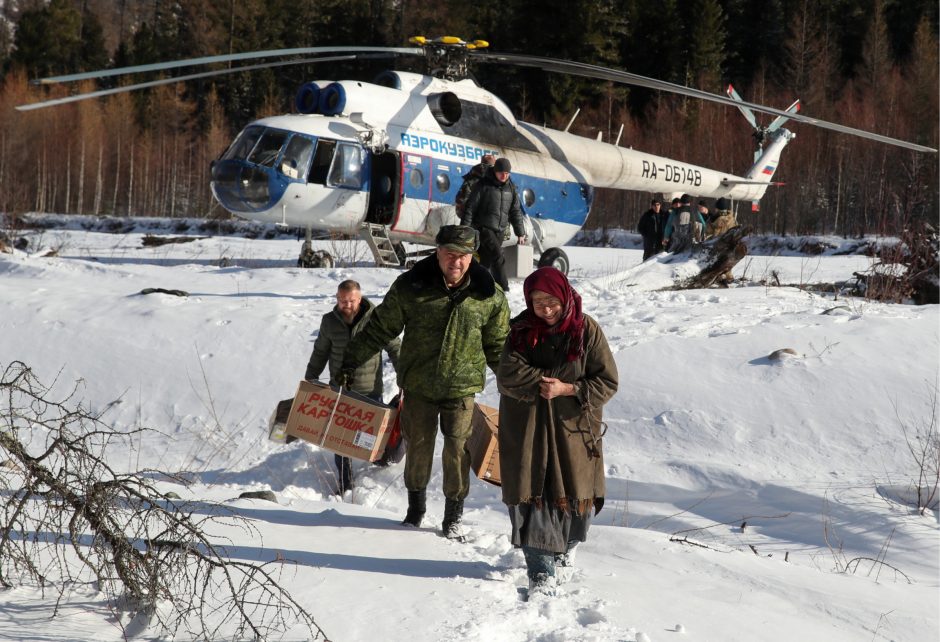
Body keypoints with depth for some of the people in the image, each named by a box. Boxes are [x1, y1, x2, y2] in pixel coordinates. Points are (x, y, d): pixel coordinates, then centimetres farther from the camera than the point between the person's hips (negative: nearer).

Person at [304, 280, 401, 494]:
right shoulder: (329, 322, 2)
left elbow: (395, 348, -1)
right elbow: (320, 352, 16)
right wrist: (310, 380, 16)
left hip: (370, 390, -2)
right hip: (340, 389, 2)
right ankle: (345, 485, 10)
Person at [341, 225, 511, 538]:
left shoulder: (489, 296, -4)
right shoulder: (411, 287, -6)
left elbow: (497, 347, 9)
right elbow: (380, 329, 3)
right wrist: (349, 362, 5)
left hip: (462, 386, -1)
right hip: (418, 385, 1)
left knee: (458, 449, -3)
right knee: (417, 447, 10)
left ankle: (454, 514, 14)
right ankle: (416, 504, 33)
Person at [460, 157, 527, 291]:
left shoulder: (510, 188, 9)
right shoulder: (483, 185, -7)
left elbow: (516, 211, 15)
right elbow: (470, 208, -7)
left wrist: (520, 233, 13)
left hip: (500, 231, 5)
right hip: (484, 228, -5)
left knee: (485, 262, 4)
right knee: (498, 256, -19)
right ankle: (503, 289, -18)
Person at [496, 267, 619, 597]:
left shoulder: (586, 330, -6)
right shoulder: (520, 330, -1)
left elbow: (607, 382, -6)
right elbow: (508, 377, -10)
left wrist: (567, 389, -18)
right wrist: (547, 383, -15)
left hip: (573, 428, 0)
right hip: (527, 430, 0)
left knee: (575, 496, 7)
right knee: (533, 497, -6)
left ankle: (566, 544, 38)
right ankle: (541, 570, 0)